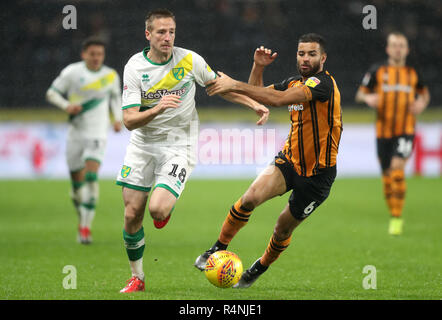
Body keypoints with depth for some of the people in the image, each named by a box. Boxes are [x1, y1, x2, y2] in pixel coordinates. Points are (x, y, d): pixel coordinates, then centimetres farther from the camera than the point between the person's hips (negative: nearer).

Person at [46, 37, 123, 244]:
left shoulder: (111, 76, 4)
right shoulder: (72, 72, -3)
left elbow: (116, 97, 22)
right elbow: (51, 93, 2)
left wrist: (118, 118, 6)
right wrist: (66, 106, -17)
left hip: (98, 134, -1)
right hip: (76, 133, 1)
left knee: (91, 177, -19)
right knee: (77, 182, 6)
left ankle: (86, 227, -20)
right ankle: (82, 220, 31)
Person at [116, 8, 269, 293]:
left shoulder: (189, 59, -7)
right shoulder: (134, 67, -8)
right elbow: (129, 120, -14)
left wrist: (254, 104, 0)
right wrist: (156, 110, -32)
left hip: (179, 145, -2)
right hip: (143, 144, 2)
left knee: (157, 209, -22)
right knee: (132, 214, 1)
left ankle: (168, 204, 16)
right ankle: (137, 278, 20)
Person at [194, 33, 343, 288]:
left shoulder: (323, 83, -21)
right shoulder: (295, 83, 6)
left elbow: (278, 99, -33)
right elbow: (257, 94, 17)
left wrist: (235, 85, -33)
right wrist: (259, 67, -2)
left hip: (318, 174, -5)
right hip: (289, 161, 5)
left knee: (283, 229, 7)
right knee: (251, 197, -21)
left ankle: (260, 268, 33)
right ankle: (219, 248, -7)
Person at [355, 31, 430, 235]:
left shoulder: (413, 73, 6)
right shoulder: (377, 71, 3)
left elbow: (424, 92, 23)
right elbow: (360, 94, 8)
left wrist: (422, 103, 1)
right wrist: (368, 98, -15)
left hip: (406, 131, -1)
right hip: (383, 132, 1)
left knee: (397, 168, -20)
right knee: (387, 177, 5)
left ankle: (397, 218, -14)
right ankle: (393, 217, 23)